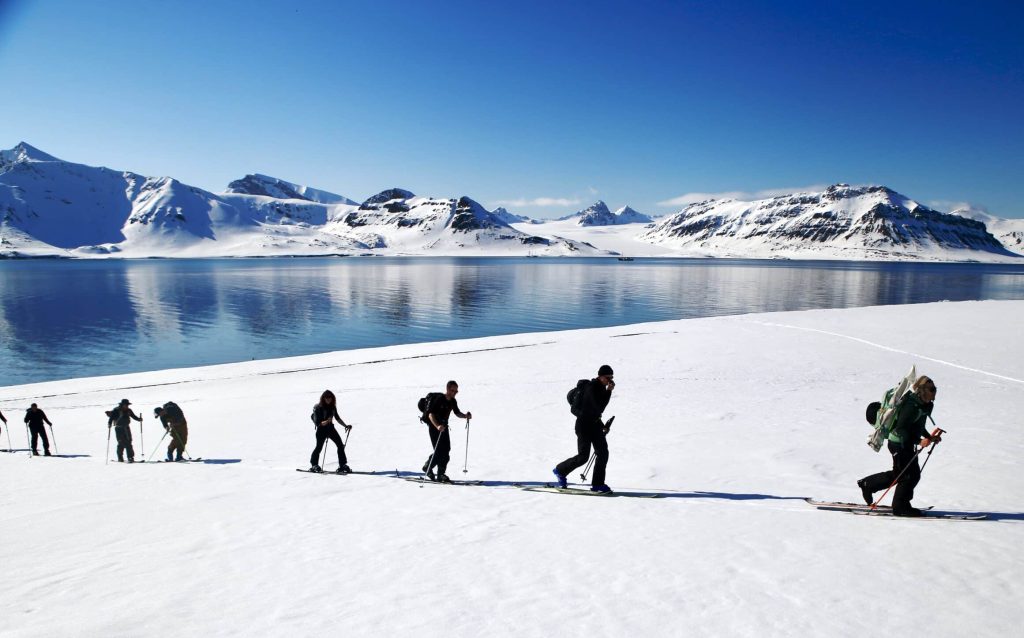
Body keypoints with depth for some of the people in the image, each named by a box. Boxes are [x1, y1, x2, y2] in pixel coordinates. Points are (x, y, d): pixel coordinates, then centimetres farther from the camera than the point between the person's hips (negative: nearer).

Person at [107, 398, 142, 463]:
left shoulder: (128, 410, 7)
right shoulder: (116, 410, -8)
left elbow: (133, 416, 16)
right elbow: (112, 417, -13)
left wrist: (139, 419, 0)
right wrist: (109, 424, -28)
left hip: (126, 428, 5)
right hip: (119, 428, -5)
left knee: (128, 443, 3)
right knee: (121, 443, -7)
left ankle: (130, 457, 4)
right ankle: (120, 458, 6)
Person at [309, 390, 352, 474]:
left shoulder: (333, 407, 3)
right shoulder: (318, 408, -13)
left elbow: (337, 418, 16)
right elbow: (318, 423, -17)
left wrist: (345, 425, 11)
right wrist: (326, 422, -35)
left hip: (330, 428, 5)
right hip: (321, 430, -5)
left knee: (340, 445, -4)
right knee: (319, 447, -3)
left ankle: (343, 465, 0)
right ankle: (314, 465, 18)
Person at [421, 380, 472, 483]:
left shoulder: (453, 401, 4)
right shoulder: (439, 399, -18)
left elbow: (457, 413, 15)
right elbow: (431, 414, -24)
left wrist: (465, 416, -7)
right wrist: (437, 426, -39)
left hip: (443, 426, 7)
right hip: (434, 426, -7)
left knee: (446, 449, 1)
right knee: (439, 451, -12)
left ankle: (440, 474, 8)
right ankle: (428, 468, 9)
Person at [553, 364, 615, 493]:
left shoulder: (601, 387, 9)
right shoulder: (592, 388, -18)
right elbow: (600, 407, -27)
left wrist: (602, 425, 17)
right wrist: (609, 391, -23)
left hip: (594, 424, 9)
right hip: (584, 425, -9)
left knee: (603, 453, 0)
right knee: (583, 456, -5)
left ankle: (598, 484, 6)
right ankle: (560, 470, 17)